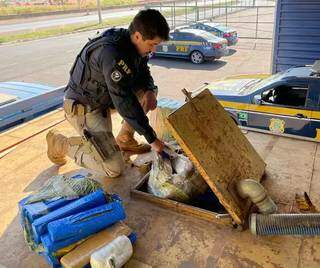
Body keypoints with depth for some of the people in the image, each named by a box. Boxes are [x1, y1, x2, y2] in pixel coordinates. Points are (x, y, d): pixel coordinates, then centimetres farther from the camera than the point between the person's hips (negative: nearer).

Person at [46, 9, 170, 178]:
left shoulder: (133, 44, -6)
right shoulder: (112, 54, -33)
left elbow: (143, 73, 12)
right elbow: (125, 103, -32)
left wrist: (149, 91, -13)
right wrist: (152, 139, -25)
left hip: (104, 98, 9)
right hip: (83, 107, -8)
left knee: (149, 92, 1)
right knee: (114, 169, -12)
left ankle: (124, 139, 13)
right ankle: (60, 143, 6)